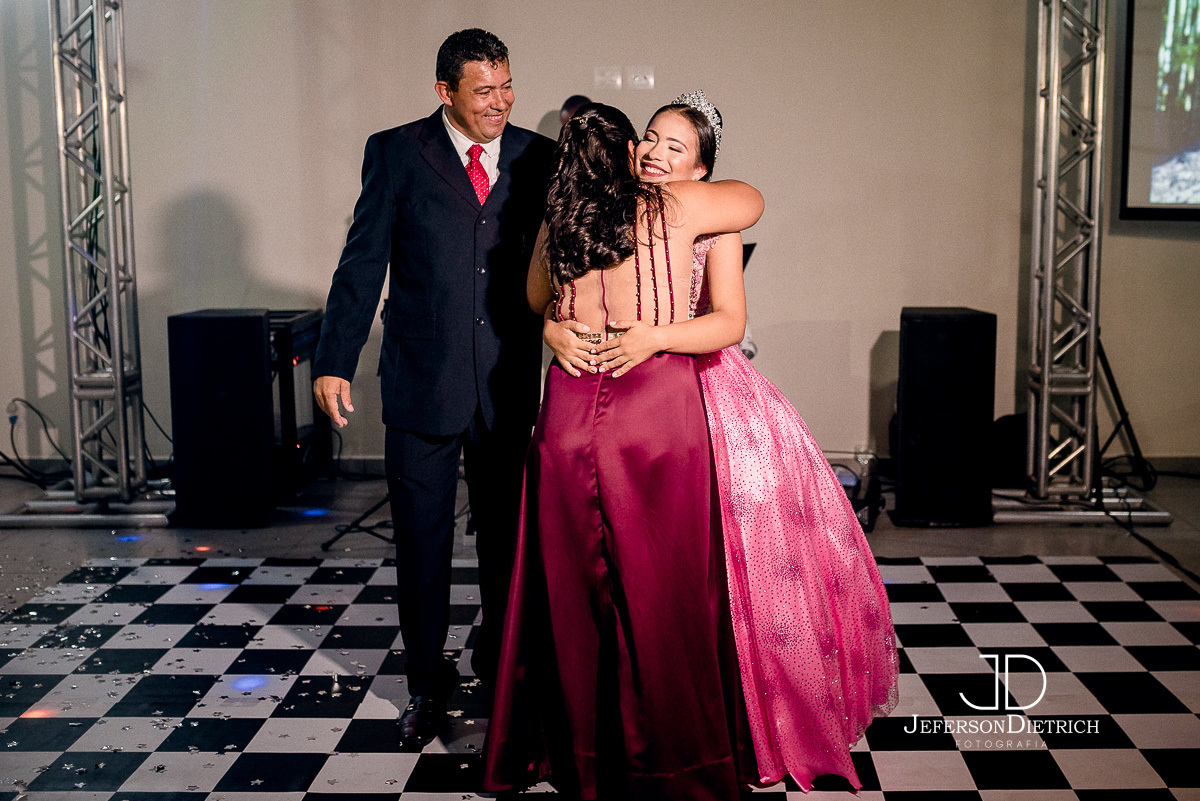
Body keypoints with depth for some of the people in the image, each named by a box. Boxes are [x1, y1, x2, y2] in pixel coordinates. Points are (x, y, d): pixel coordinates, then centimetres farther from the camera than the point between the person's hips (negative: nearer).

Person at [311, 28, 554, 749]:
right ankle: (428, 681, 25)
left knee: (508, 534, 13)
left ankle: (501, 661, 34)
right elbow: (363, 262, -2)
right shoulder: (396, 153, -1)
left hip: (511, 384, 2)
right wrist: (335, 362, -6)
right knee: (422, 540, 8)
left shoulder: (538, 157, 3)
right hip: (423, 383, -1)